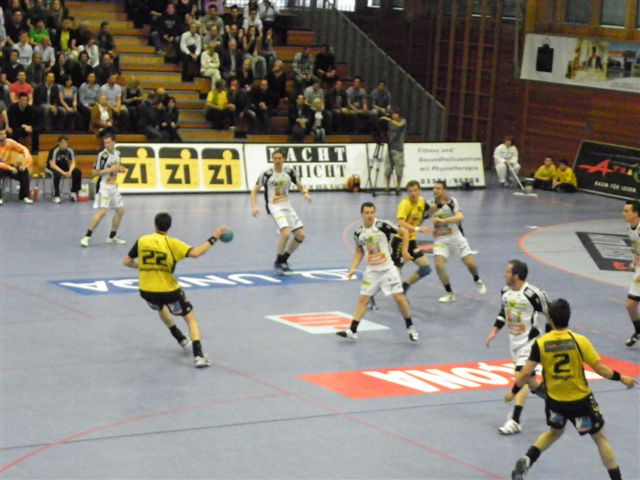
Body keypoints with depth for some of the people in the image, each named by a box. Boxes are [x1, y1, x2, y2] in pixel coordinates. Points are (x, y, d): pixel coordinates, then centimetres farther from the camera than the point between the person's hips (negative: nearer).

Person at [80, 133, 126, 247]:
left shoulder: (117, 153, 7)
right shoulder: (102, 155, -15)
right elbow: (95, 173, -14)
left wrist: (120, 169, 1)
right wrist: (110, 169, -22)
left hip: (113, 186, 8)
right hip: (104, 186, -8)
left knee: (120, 210, 11)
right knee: (102, 211, -19)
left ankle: (112, 237, 24)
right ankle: (87, 237, -17)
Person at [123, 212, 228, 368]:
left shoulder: (142, 241, 0)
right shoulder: (171, 243, -10)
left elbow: (126, 262, 7)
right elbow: (195, 253, -24)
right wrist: (214, 238, -17)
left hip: (146, 291, 4)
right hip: (168, 291, -4)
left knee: (161, 308, 38)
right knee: (190, 318, 10)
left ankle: (182, 339, 42)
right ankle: (198, 355, -8)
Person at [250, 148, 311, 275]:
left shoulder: (289, 171, 0)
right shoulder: (267, 174, -10)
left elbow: (300, 186, 10)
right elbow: (255, 190, -2)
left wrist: (306, 193, -13)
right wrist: (254, 207, -16)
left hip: (287, 206, 5)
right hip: (274, 207, -5)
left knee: (300, 235, 0)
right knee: (286, 233, -25)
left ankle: (284, 260, 20)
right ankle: (278, 263, -5)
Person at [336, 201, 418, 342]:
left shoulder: (382, 225, -14)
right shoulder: (358, 233, 0)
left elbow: (404, 231, -6)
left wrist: (404, 251, -9)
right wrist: (353, 268, 4)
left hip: (387, 268, -4)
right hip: (371, 270, 4)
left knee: (399, 298, -7)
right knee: (362, 299, 2)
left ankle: (410, 327, 11)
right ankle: (352, 331, 6)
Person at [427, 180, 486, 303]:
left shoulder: (452, 201, -13)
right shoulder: (432, 204, 0)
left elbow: (459, 217, -27)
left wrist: (442, 220, -39)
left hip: (456, 237, -2)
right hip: (440, 240, 2)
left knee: (470, 263, -3)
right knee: (439, 264, -17)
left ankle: (477, 281, 33)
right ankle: (450, 294, -2)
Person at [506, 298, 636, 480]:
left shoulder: (540, 343, -11)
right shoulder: (579, 340, -16)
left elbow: (526, 372, -10)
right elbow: (599, 368, -14)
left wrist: (513, 392, 5)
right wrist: (621, 378, 1)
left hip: (555, 400, 3)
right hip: (580, 400, -3)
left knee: (555, 431, 29)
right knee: (599, 438, 13)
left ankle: (526, 460, 12)